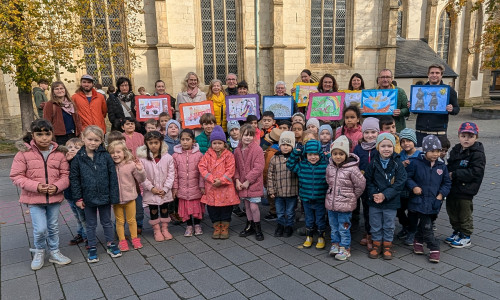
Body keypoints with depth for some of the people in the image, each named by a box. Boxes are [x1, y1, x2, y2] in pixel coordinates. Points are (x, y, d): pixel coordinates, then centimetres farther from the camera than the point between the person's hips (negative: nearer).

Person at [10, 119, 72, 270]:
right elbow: (16, 176, -7)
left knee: (53, 227, 15)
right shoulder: (24, 153, -8)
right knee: (40, 229, -5)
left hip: (54, 197, 2)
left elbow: (65, 175, 1)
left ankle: (54, 252, 34)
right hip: (34, 198, -2)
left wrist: (57, 186, -18)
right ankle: (39, 252, 24)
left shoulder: (59, 153, -2)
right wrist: (36, 187, -19)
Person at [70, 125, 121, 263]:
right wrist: (78, 198, -4)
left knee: (107, 222, 16)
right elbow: (74, 178, -2)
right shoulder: (78, 158, -7)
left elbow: (113, 177, -6)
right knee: (91, 225, 15)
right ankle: (92, 248, 30)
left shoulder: (106, 156, -8)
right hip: (88, 197, 0)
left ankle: (110, 244, 33)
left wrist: (114, 196, -7)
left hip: (104, 196, 0)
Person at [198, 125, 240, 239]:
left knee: (226, 208, 7)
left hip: (225, 187, -2)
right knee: (212, 208, 9)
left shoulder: (229, 155, -4)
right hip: (211, 187, 2)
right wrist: (212, 179, -17)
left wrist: (221, 180, -19)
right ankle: (216, 227, 26)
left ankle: (225, 228, 23)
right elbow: (202, 168, -6)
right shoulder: (207, 155, 2)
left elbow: (230, 170, -9)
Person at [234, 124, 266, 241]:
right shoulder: (237, 150, 4)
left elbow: (258, 168, -16)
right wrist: (237, 180, -5)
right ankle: (250, 226, 34)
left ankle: (258, 229, 15)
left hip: (254, 183, -5)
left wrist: (248, 181, -17)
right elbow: (235, 167, 8)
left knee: (253, 207, -5)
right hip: (242, 184, 5)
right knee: (247, 205, 17)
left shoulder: (257, 149, -13)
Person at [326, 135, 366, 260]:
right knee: (334, 226, 18)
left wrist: (352, 197, 1)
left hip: (345, 204, -5)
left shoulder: (352, 169, -17)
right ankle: (335, 244, 34)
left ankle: (345, 248, 19)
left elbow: (361, 185, -8)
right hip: (331, 203, 6)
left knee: (344, 228, 5)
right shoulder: (330, 167, 1)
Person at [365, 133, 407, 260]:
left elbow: (400, 183, -11)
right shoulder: (373, 164, -3)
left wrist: (385, 195, -18)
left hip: (391, 202, -1)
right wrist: (373, 195, -16)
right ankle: (377, 244, 29)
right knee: (375, 225, 12)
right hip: (374, 201, 1)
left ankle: (387, 246, 29)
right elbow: (368, 181, -1)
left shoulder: (397, 164, -7)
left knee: (389, 225, 12)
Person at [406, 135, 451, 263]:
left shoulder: (442, 166, 3)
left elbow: (447, 183, 12)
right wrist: (413, 186, -17)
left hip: (432, 203, 3)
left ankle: (418, 240, 30)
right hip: (418, 200, -3)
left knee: (424, 224, 10)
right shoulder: (416, 163, -9)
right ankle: (434, 248, 20)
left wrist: (441, 194, -1)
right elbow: (407, 177, -2)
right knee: (426, 226, 4)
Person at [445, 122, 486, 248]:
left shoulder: (478, 154, -15)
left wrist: (454, 174, -22)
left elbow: (475, 172, -23)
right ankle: (457, 232, 36)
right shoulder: (455, 150, 8)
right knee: (452, 211, 18)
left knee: (464, 214, 6)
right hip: (452, 188, 7)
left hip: (465, 190, -7)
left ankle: (466, 237, 22)